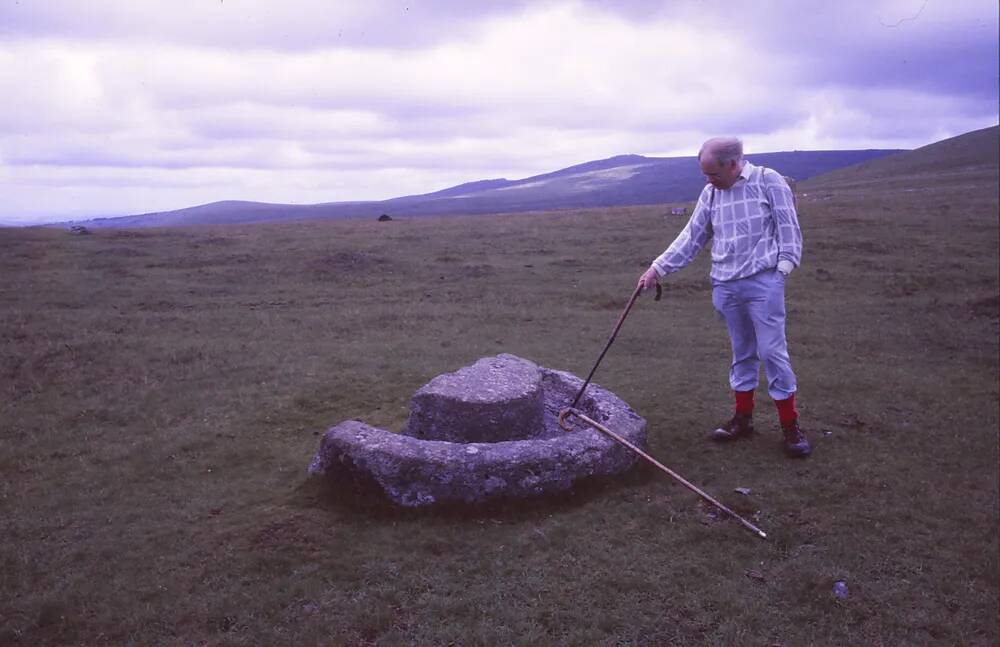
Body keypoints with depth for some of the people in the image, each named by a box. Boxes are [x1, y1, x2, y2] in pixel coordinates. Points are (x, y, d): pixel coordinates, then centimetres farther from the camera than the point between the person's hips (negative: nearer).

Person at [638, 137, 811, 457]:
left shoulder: (768, 180, -4)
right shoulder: (709, 194, 9)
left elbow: (788, 226, -5)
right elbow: (691, 238, 10)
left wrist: (785, 265, -14)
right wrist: (658, 267, 4)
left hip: (762, 282, -5)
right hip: (725, 286, 5)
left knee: (773, 351, -4)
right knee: (742, 352, 14)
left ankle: (790, 425, 6)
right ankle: (743, 417, 24)